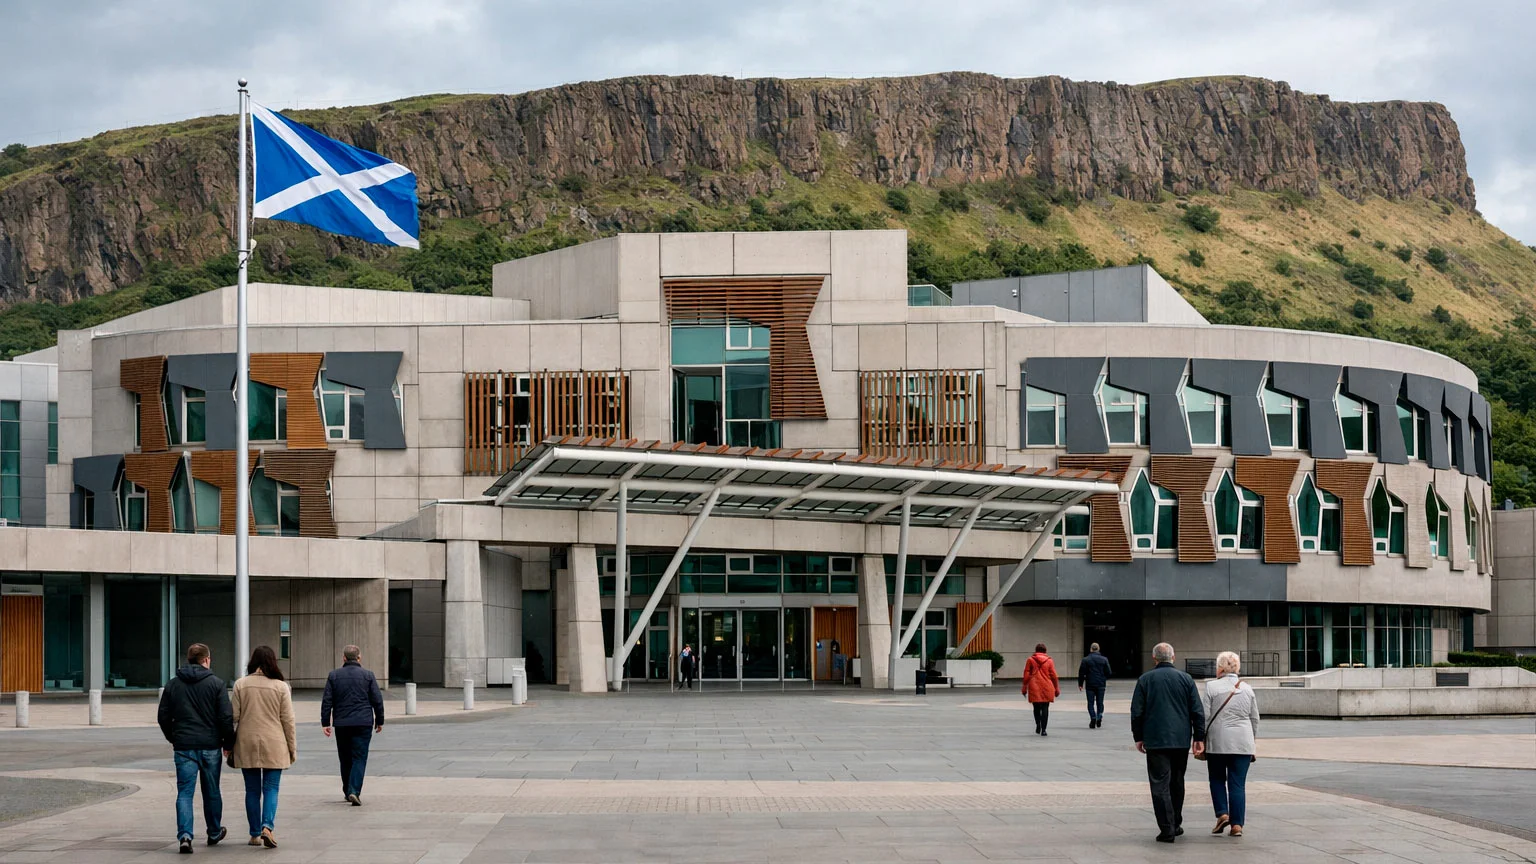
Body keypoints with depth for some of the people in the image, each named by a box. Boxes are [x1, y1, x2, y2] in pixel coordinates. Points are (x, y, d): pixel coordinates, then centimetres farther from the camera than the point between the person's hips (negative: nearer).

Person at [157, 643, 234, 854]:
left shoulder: (173, 684, 5)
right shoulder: (216, 684, -4)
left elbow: (163, 716, 8)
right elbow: (226, 717, -7)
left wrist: (172, 738, 22)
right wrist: (228, 743, 4)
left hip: (184, 747, 1)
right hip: (210, 746, -1)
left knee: (185, 792, -1)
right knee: (211, 792, 14)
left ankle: (184, 836, -17)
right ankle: (214, 833, 30)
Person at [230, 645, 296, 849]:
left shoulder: (241, 685, -1)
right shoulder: (280, 687, -4)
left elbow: (233, 717, 1)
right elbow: (287, 720, -1)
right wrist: (292, 748, 7)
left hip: (247, 744, 1)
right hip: (273, 745, -1)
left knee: (252, 790, 10)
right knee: (271, 788, 3)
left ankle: (255, 834, 13)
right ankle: (267, 827, -17)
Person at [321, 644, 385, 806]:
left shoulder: (334, 676, 3)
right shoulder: (368, 676, 0)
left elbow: (327, 701, 2)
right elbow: (377, 700, 1)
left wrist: (326, 723, 6)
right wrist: (379, 721, 12)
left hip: (341, 724, 2)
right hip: (363, 724, -2)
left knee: (345, 759, 14)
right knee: (359, 758, -2)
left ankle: (347, 792, 22)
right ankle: (354, 791, -16)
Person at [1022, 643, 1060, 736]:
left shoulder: (1030, 660, 2)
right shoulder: (1049, 661, 2)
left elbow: (1026, 675, 2)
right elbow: (1053, 676, 2)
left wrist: (1024, 687, 9)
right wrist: (1056, 689, 10)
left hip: (1034, 688, 0)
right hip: (1047, 688, 0)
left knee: (1036, 708, 13)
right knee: (1045, 708, 2)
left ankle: (1038, 724, -4)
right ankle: (1043, 729, -4)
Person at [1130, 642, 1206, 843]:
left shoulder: (1145, 680, -1)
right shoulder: (1186, 679, 4)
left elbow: (1137, 712, -1)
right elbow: (1198, 711, 2)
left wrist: (1138, 737, 9)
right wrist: (1199, 738, 6)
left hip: (1155, 741, -2)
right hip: (1181, 740, 3)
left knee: (1160, 784, -3)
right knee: (1177, 782, 17)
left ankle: (1167, 829, -11)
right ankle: (1176, 824, 24)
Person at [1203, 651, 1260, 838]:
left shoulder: (1211, 687, -4)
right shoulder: (1247, 689, 7)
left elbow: (1205, 717, -5)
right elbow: (1255, 719, 11)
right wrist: (1251, 742, 21)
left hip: (1217, 742, -2)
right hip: (1242, 743, 2)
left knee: (1217, 779, 15)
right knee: (1238, 784, 4)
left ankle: (1222, 814, -1)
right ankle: (1237, 824, 1)